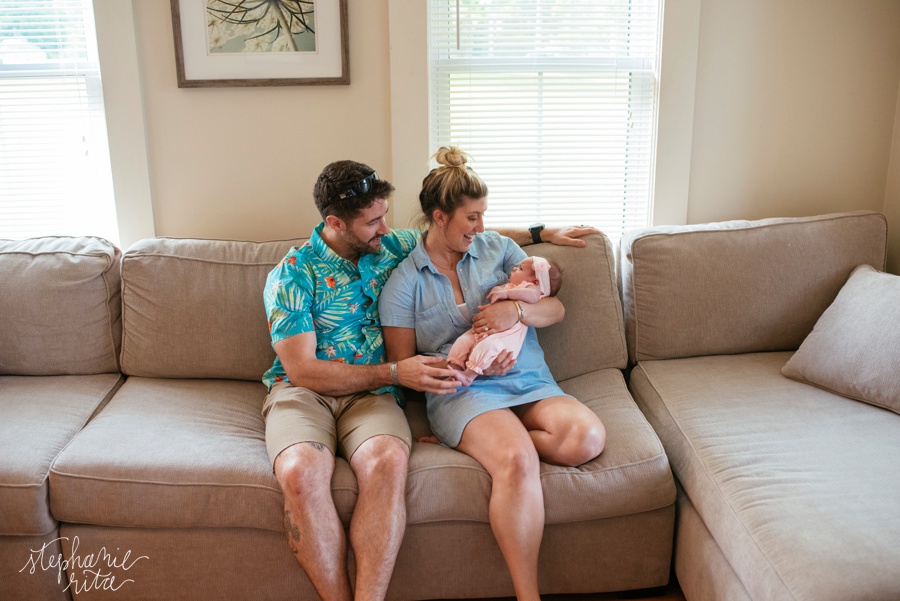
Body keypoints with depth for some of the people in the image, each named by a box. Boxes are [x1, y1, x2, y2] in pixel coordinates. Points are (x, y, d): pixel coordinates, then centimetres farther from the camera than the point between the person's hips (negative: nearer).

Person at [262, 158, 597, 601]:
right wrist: (395, 373, -14)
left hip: (370, 395, 3)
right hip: (303, 391, -2)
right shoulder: (292, 274, -5)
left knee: (388, 462, -34)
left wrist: (541, 233, 20)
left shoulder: (390, 246, 9)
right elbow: (303, 370, -10)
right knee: (301, 472, -37)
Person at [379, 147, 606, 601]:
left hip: (528, 381, 4)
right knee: (517, 461, -34)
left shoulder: (497, 248, 12)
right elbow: (403, 366, 4)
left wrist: (516, 311, -11)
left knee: (588, 437, -27)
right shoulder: (404, 281, 4)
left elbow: (556, 308, 11)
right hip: (461, 391, -4)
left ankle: (476, 442, -9)